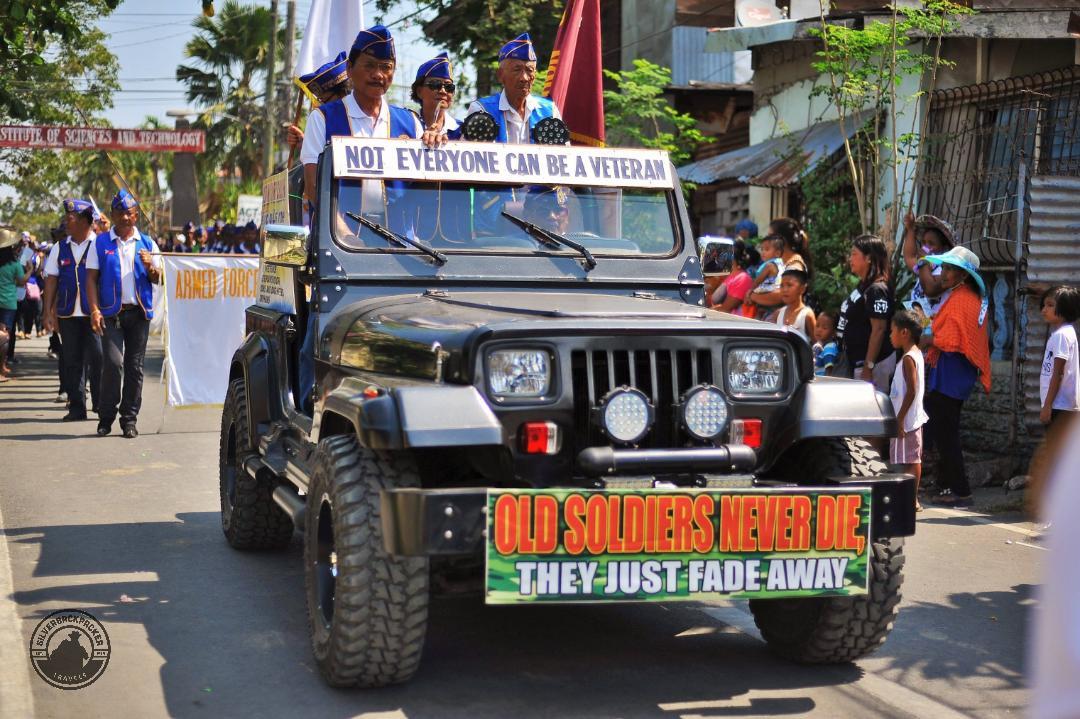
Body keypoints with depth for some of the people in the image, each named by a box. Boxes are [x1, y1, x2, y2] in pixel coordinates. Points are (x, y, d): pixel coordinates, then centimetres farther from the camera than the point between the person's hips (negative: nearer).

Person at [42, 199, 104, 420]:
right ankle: (76, 407, 11)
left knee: (97, 359, -5)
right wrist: (48, 310, 3)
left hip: (94, 313, -4)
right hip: (67, 314, 4)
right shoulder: (60, 248, 11)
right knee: (72, 361, 6)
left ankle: (101, 404, 7)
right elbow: (51, 279, 11)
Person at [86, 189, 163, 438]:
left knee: (134, 366, 4)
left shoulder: (147, 244, 10)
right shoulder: (101, 243, 6)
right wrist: (94, 310, -8)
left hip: (139, 312, 2)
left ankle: (129, 419, 12)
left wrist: (150, 266, -13)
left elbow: (158, 280, 10)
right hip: (111, 312, -2)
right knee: (113, 361, -13)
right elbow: (91, 278, 3)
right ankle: (105, 417, 1)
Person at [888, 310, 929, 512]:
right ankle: (913, 499, 20)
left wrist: (900, 419, -22)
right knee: (914, 459, 13)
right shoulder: (917, 354, 12)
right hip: (914, 418, 10)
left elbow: (911, 391, -23)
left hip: (906, 419, -10)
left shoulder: (908, 358, -17)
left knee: (907, 461, -7)